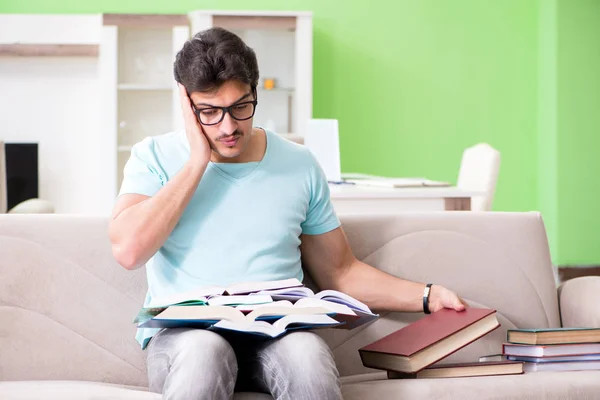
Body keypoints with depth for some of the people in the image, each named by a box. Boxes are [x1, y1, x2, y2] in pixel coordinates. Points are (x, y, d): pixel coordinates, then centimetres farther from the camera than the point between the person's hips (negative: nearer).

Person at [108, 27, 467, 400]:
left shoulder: (299, 165, 11)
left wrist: (429, 296, 4)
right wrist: (198, 161, -8)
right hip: (184, 335, -1)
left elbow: (339, 271, 17)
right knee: (204, 351, -38)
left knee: (307, 354, -35)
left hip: (277, 331, 2)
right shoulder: (154, 157, 5)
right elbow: (128, 250, -13)